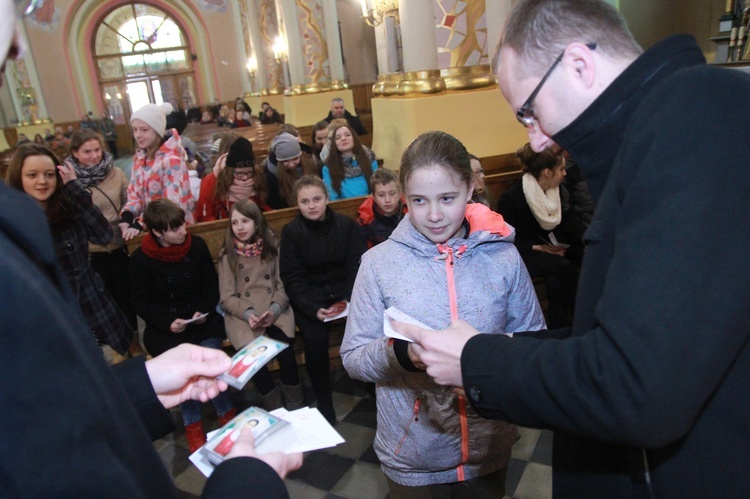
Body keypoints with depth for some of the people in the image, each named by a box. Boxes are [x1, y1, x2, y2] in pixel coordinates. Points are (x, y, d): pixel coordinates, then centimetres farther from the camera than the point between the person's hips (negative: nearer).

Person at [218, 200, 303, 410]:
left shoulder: (272, 246, 6)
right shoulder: (228, 255, 4)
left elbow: (283, 284, 3)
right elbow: (226, 297, 1)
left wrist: (275, 309, -16)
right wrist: (248, 313, -18)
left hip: (274, 309, 0)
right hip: (242, 315, 0)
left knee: (284, 349, -27)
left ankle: (296, 406, -5)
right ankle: (274, 408, -5)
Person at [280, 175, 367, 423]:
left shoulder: (347, 225, -2)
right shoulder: (291, 231, -3)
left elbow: (357, 267, -3)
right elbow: (292, 279, -5)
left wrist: (348, 300, -19)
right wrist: (313, 309, -19)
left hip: (344, 290, 1)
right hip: (308, 297, -1)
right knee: (315, 337, -27)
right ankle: (323, 400, -5)